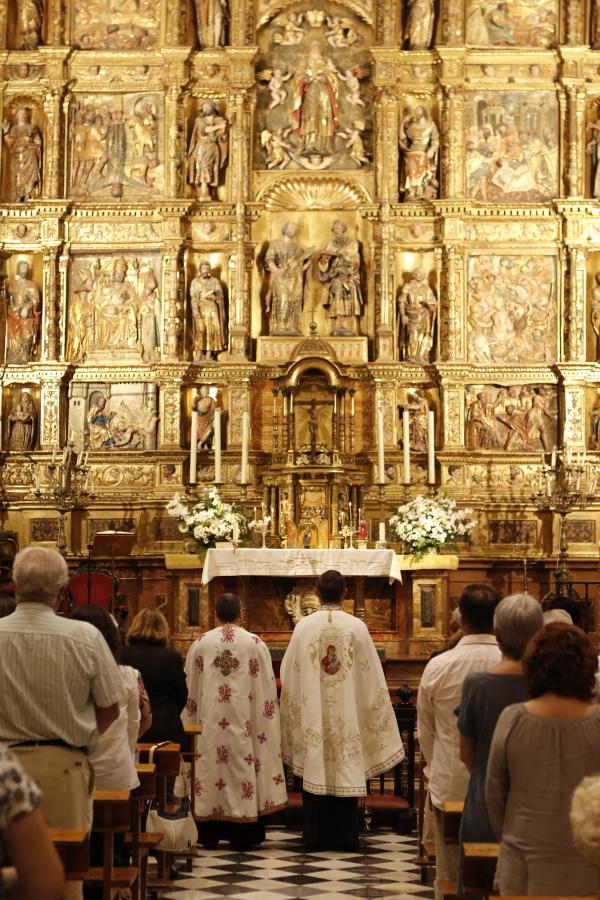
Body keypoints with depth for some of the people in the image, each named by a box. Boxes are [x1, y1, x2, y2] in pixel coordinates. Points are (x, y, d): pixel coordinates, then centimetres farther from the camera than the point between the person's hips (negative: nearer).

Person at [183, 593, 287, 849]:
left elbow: (189, 688, 8)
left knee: (211, 768, 7)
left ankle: (210, 833, 11)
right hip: (243, 722, -1)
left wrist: (193, 722, 19)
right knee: (243, 767, 3)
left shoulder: (200, 644, 1)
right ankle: (241, 835, 4)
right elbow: (267, 688, 0)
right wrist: (265, 725, 9)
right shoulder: (255, 644, -2)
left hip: (209, 723, 1)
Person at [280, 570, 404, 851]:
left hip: (312, 717, 0)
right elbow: (372, 677, -2)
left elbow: (288, 676, 2)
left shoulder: (304, 627, -4)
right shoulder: (357, 627, -5)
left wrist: (296, 706, 15)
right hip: (347, 717, 0)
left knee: (315, 772, 6)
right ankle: (344, 837, 9)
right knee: (347, 772, 7)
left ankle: (316, 837, 9)